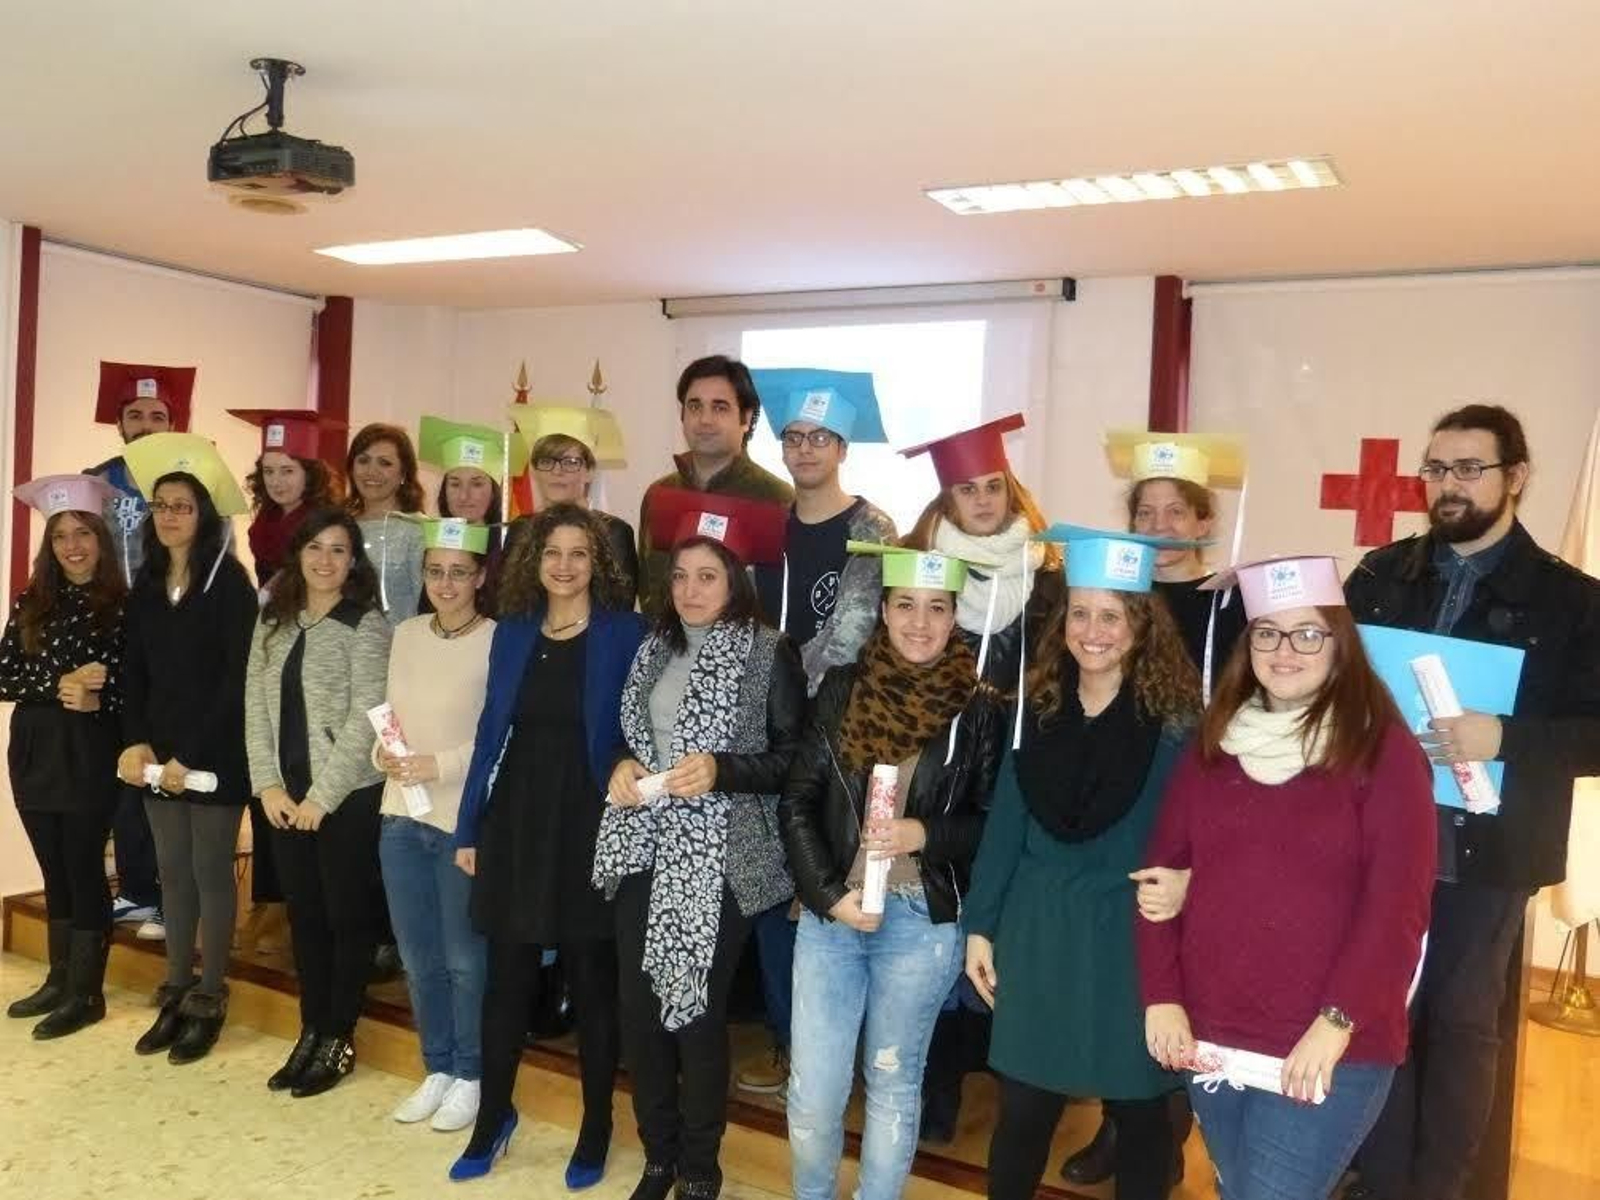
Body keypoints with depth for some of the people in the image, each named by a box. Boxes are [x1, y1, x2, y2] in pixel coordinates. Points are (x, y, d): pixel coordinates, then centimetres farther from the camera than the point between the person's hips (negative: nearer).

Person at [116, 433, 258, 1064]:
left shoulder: (229, 582, -10)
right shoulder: (146, 585, 9)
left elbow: (238, 679, -14)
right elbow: (133, 673, 9)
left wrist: (193, 754, -16)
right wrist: (136, 742, -5)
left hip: (214, 754, -6)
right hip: (158, 752, 6)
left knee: (211, 871, 3)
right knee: (173, 872, 13)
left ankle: (209, 1000, 15)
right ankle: (176, 993, 25)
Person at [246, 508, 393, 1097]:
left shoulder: (366, 625, -9)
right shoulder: (273, 623, 10)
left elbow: (366, 720, -14)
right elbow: (256, 706, 7)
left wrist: (322, 797, -15)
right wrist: (268, 785, -3)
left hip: (349, 796, -5)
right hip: (286, 795, 6)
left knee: (348, 916, 4)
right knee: (304, 915, 13)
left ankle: (339, 1038, 17)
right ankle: (311, 1031, 26)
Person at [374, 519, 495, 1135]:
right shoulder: (406, 633, 7)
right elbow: (391, 716, 15)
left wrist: (439, 765, -20)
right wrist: (383, 752, -5)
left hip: (463, 821, -6)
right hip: (401, 817, 6)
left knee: (464, 958, 6)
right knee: (417, 957, 16)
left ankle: (470, 1075, 25)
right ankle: (438, 1069, 33)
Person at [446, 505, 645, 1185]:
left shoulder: (626, 633, -6)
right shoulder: (512, 632, 6)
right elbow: (491, 731, 8)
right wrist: (470, 828, 7)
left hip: (591, 824, -3)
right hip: (515, 821, 4)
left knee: (592, 982, 9)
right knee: (508, 977, 13)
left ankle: (596, 1130, 26)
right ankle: (492, 1117, 32)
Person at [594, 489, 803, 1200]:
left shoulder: (769, 653, -9)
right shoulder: (657, 646, 9)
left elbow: (794, 761, -8)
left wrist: (720, 771, -20)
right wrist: (625, 765, -1)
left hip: (717, 859, -5)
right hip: (646, 848, 5)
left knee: (696, 1010, 3)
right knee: (638, 1006, 8)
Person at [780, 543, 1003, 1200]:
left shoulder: (980, 710, -4)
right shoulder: (842, 689, 1)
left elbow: (993, 823, 2)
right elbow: (797, 801, 2)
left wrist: (926, 834, -16)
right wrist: (829, 893, -9)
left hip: (921, 920, -1)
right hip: (829, 912, 2)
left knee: (893, 1085, 14)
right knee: (813, 1091, 7)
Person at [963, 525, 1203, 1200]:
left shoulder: (1175, 715, -9)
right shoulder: (1039, 703, 1)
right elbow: (1006, 821, 5)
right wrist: (979, 924, 5)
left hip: (1132, 930, -3)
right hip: (1039, 925, 3)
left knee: (1137, 1108, 13)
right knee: (1023, 1108, 12)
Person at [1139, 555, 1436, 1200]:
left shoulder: (1384, 750, -6)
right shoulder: (1213, 744, 6)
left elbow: (1397, 904, -12)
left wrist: (1338, 1022, -18)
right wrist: (1161, 996, -3)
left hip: (1329, 1051, -5)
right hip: (1210, 1037, 5)